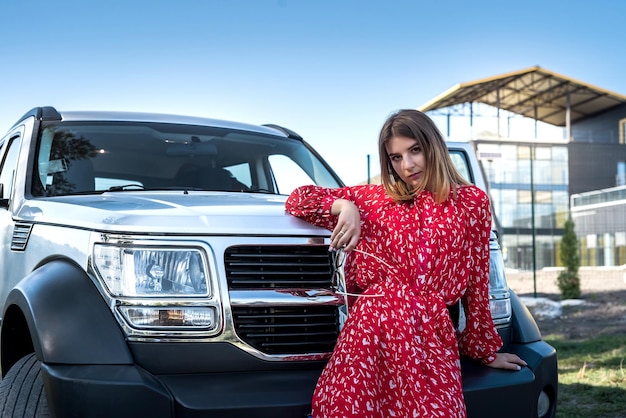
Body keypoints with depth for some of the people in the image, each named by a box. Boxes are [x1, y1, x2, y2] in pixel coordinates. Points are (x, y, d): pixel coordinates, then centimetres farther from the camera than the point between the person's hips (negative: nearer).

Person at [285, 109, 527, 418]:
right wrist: (344, 206, -3)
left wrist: (485, 350, 20)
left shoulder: (472, 202, 12)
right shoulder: (373, 198, 14)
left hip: (432, 337, 0)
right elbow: (298, 199, 15)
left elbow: (476, 283, 15)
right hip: (372, 331, 1)